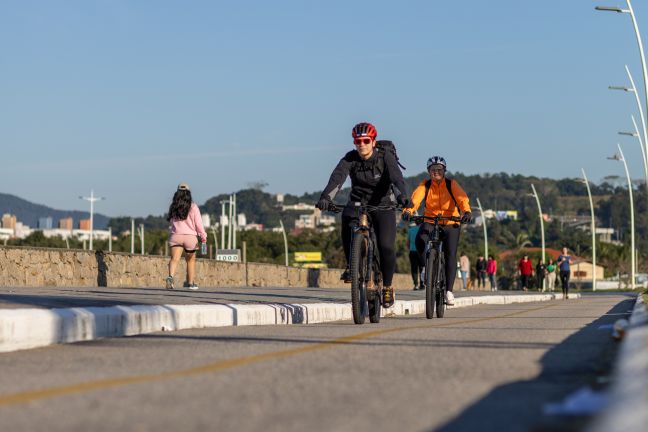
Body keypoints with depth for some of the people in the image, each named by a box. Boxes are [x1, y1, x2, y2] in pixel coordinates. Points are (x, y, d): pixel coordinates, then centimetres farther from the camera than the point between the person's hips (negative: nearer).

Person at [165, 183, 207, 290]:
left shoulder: (173, 207, 4)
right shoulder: (193, 207, -5)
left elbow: (170, 220, 16)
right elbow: (198, 223, -4)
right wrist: (203, 236, 5)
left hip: (176, 236, 1)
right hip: (190, 236, -1)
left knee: (174, 259, -11)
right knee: (191, 260, 18)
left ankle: (170, 276, -39)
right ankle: (191, 282, 29)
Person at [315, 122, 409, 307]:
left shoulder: (385, 156, -15)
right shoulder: (350, 159, -11)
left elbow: (396, 177, -32)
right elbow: (337, 177, -28)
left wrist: (402, 197, -52)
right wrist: (326, 197, -47)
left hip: (382, 204, -1)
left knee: (386, 246, -19)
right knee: (347, 216, -34)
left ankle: (387, 286, 6)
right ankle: (351, 266, -15)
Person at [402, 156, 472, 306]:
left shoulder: (451, 184, -6)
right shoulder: (425, 185, -3)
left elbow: (462, 198, -22)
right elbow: (415, 198, -21)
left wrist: (467, 212, -43)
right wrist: (408, 211, -42)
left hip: (450, 224, -1)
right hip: (430, 222, 1)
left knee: (450, 254, -13)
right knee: (420, 240, -29)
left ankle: (449, 290, -6)